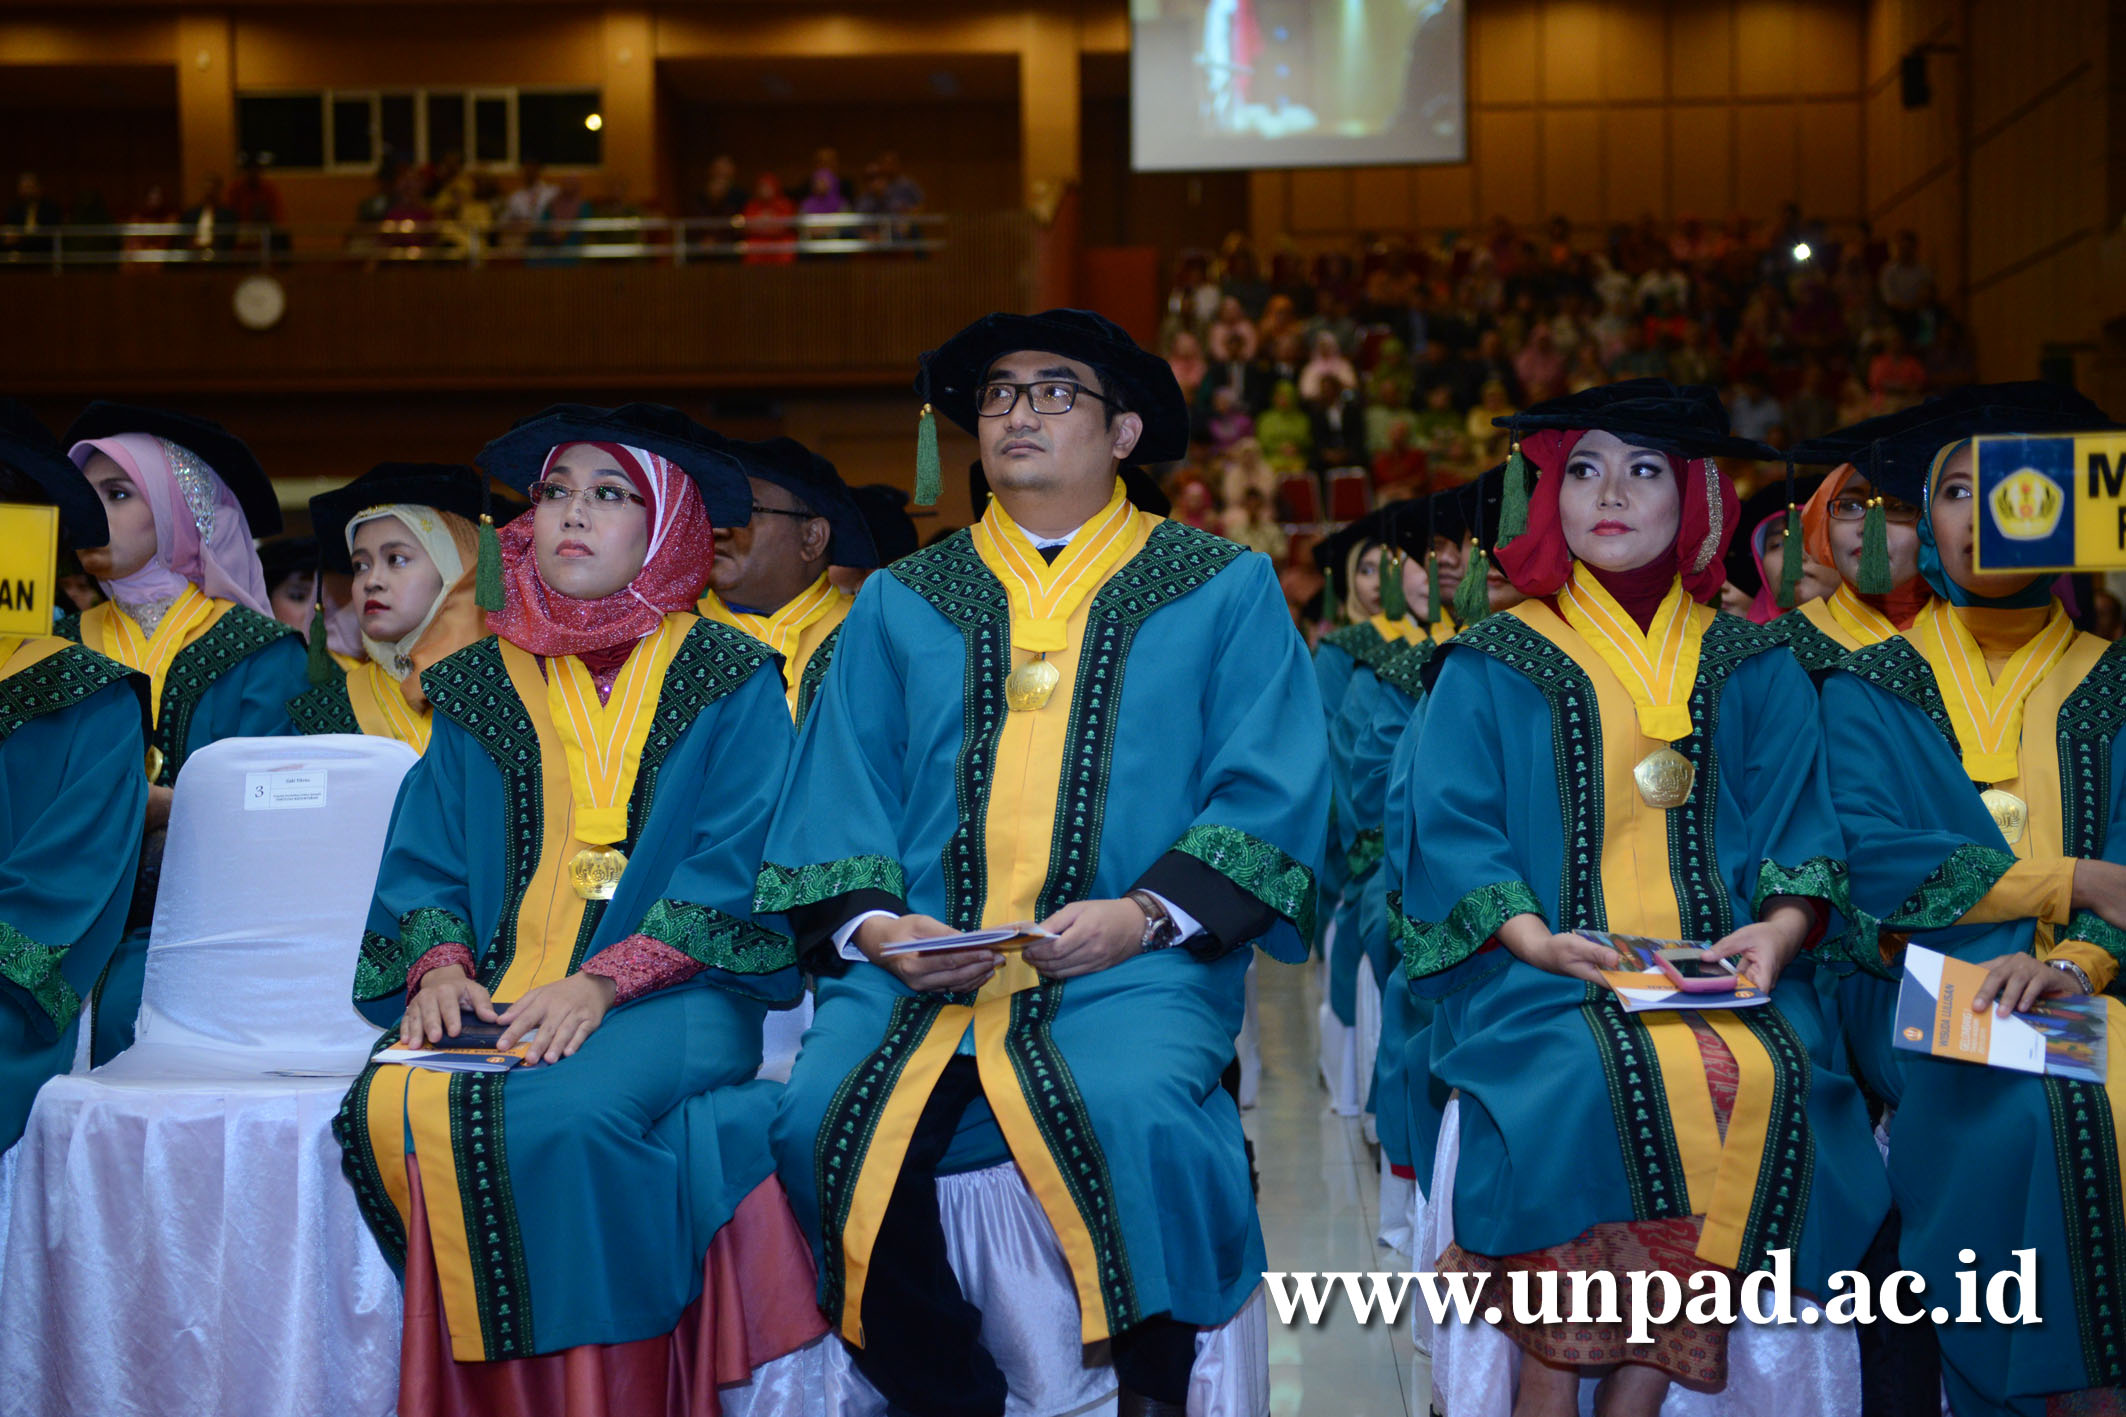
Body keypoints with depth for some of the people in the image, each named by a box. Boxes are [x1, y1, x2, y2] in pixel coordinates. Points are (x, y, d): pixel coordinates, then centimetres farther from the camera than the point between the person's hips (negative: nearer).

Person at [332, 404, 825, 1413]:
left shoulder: (725, 681, 6)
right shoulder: (483, 685, 18)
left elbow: (735, 870, -4)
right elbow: (424, 855, 16)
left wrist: (603, 982, -17)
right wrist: (441, 962, -6)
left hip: (669, 989, -3)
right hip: (499, 992, 4)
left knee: (563, 1111, -33)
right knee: (392, 1109, -26)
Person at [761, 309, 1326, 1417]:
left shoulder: (1223, 590, 12)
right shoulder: (901, 603, 19)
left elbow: (1272, 791, 2)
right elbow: (836, 796, 13)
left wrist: (1145, 914, -12)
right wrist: (871, 923, -7)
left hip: (1130, 966, -2)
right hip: (921, 963, 3)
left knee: (1129, 1116, -32)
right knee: (823, 1128, -24)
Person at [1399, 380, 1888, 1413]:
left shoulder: (1753, 668, 16)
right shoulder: (1494, 664, 10)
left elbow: (1798, 826, 11)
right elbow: (1451, 827, 2)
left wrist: (1783, 924, -10)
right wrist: (1531, 938, -14)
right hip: (1546, 973, -2)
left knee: (1762, 1081, -29)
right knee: (1589, 1084, -33)